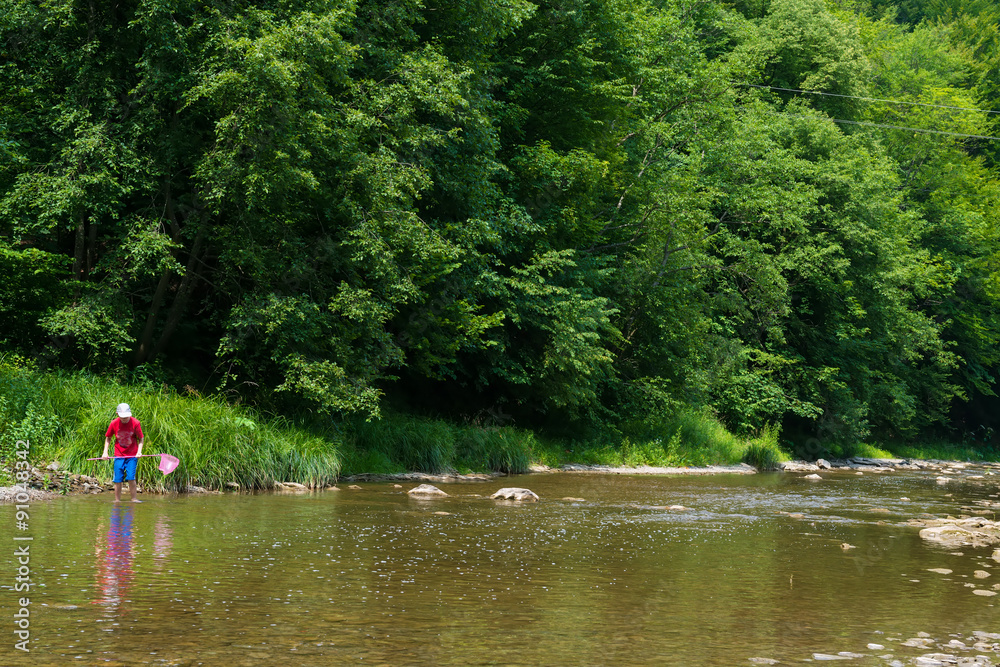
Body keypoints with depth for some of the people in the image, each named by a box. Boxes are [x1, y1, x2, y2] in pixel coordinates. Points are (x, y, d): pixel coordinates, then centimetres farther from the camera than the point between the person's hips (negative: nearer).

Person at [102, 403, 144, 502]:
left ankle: (134, 499, 0)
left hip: (132, 455, -2)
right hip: (119, 455, 2)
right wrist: (105, 452, 2)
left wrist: (139, 451, -14)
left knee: (131, 477, -10)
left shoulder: (135, 423, -9)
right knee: (118, 479, 0)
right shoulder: (114, 423, -5)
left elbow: (140, 438, -1)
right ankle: (117, 500, 10)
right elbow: (108, 437, 10)